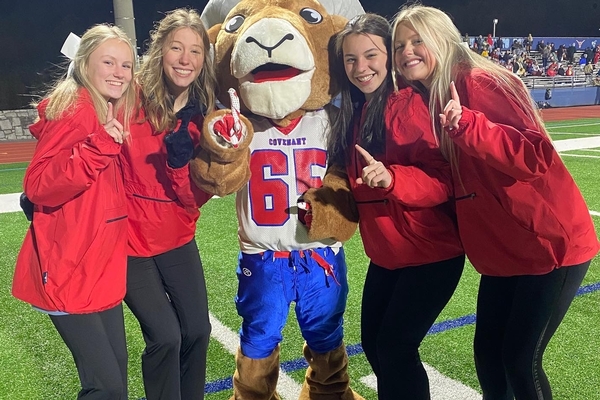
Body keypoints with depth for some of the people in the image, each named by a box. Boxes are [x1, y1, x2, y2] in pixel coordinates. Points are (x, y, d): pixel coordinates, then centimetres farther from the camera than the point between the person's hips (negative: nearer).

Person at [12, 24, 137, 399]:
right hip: (68, 270, -8)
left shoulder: (116, 113, 10)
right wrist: (97, 147, -31)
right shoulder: (73, 111, -15)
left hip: (103, 267, 8)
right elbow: (38, 186, -23)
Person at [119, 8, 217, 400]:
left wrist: (180, 161, -23)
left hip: (177, 240, 4)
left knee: (197, 330, 8)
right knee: (165, 336, -7)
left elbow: (196, 200, -6)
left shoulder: (203, 114, -2)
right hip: (130, 241, -4)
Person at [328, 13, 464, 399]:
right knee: (374, 345, 17)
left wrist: (391, 178, -38)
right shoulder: (353, 113, 6)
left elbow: (443, 180, -23)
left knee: (395, 349, -1)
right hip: (385, 254, 8)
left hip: (430, 254, -8)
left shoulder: (409, 103, -17)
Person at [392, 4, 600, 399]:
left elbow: (536, 156, -26)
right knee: (487, 351, 13)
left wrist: (467, 124, -39)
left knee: (520, 359, -1)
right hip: (502, 250, 8)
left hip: (550, 243, -7)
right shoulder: (427, 100, 6)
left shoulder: (481, 83, -18)